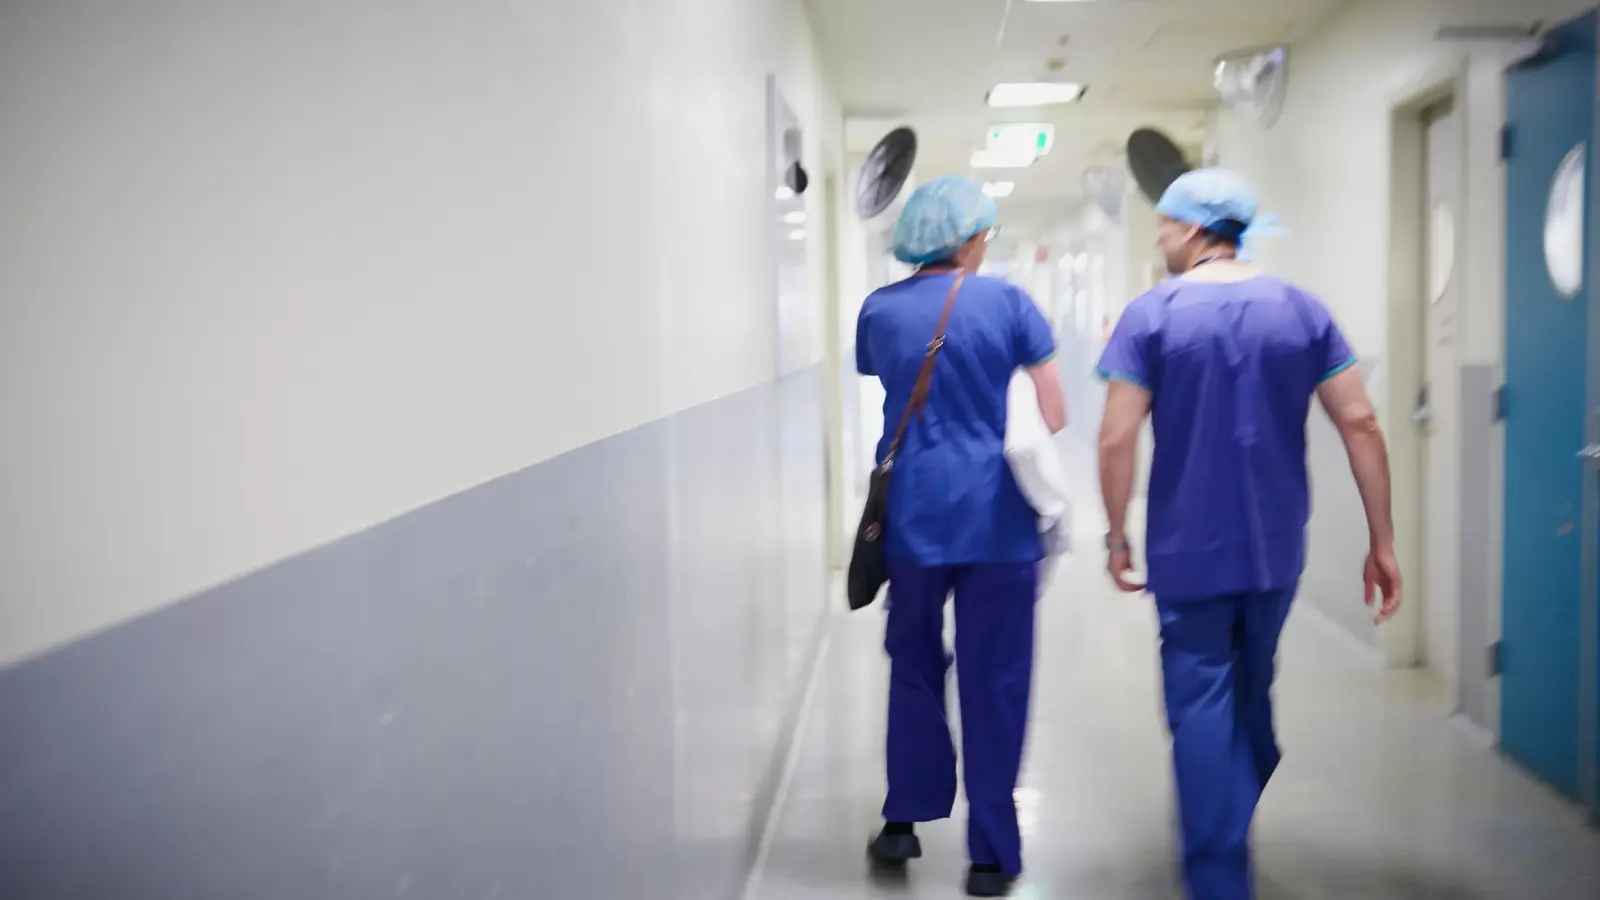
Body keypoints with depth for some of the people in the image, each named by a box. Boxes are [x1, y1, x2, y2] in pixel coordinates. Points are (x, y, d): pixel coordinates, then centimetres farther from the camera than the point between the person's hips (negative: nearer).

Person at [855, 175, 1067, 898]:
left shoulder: (879, 310, 4)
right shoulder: (1005, 301, -3)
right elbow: (1054, 418, -1)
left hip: (914, 513, 3)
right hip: (995, 515, -2)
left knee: (914, 663, 20)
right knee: (993, 683, 5)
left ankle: (904, 821, 21)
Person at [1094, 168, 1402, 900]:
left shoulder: (1153, 314, -8)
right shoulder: (1300, 310, 1)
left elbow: (1116, 439, -13)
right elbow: (1360, 424, -2)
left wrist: (1117, 535, -1)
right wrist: (1382, 542, 2)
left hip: (1189, 551, -4)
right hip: (1276, 547, 4)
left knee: (1201, 708, 4)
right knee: (1251, 694, 21)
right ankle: (1231, 833, 38)